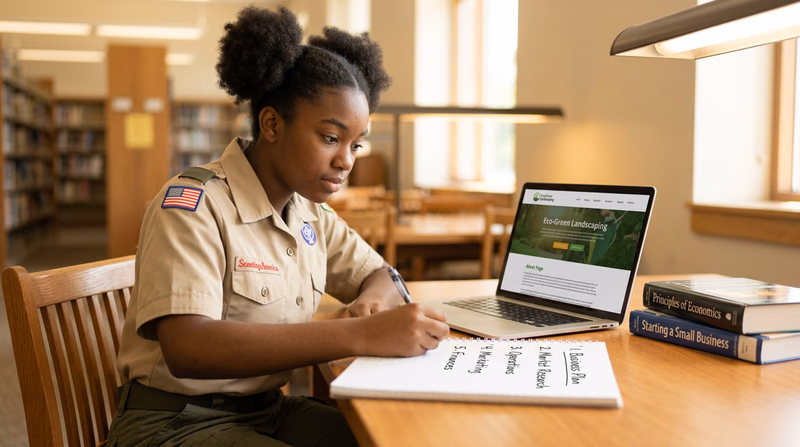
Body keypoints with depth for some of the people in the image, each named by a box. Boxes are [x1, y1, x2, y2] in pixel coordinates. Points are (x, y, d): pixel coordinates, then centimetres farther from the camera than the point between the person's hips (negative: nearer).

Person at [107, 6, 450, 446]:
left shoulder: (310, 214, 4)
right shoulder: (192, 204, -17)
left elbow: (380, 276, 16)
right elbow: (186, 348, -30)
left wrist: (373, 300, -11)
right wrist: (360, 335, -35)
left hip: (269, 410, 7)